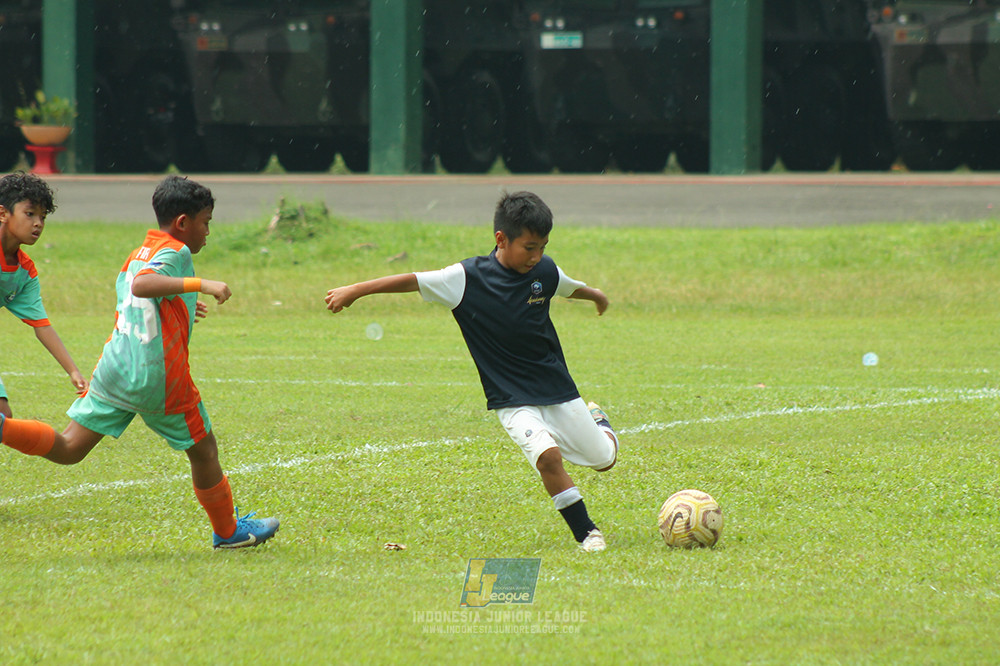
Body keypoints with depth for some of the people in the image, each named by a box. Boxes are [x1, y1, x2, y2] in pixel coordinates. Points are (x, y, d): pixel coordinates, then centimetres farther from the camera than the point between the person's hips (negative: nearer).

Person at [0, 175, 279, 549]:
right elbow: (142, 285, -28)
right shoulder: (176, 252, -9)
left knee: (69, 449, 3)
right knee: (204, 451, 13)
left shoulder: (137, 255, 17)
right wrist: (200, 285, -32)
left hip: (115, 364, 7)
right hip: (158, 378, -7)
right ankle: (228, 531, 27)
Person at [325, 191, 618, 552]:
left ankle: (597, 421, 49)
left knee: (605, 460, 14)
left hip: (557, 388, 4)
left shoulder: (545, 272, -4)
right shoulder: (469, 278, -16)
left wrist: (596, 295, 41)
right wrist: (355, 290, -16)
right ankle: (586, 532, -13)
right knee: (548, 455, -28)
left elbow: (571, 288, 19)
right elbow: (413, 281, -13)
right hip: (511, 398, -4)